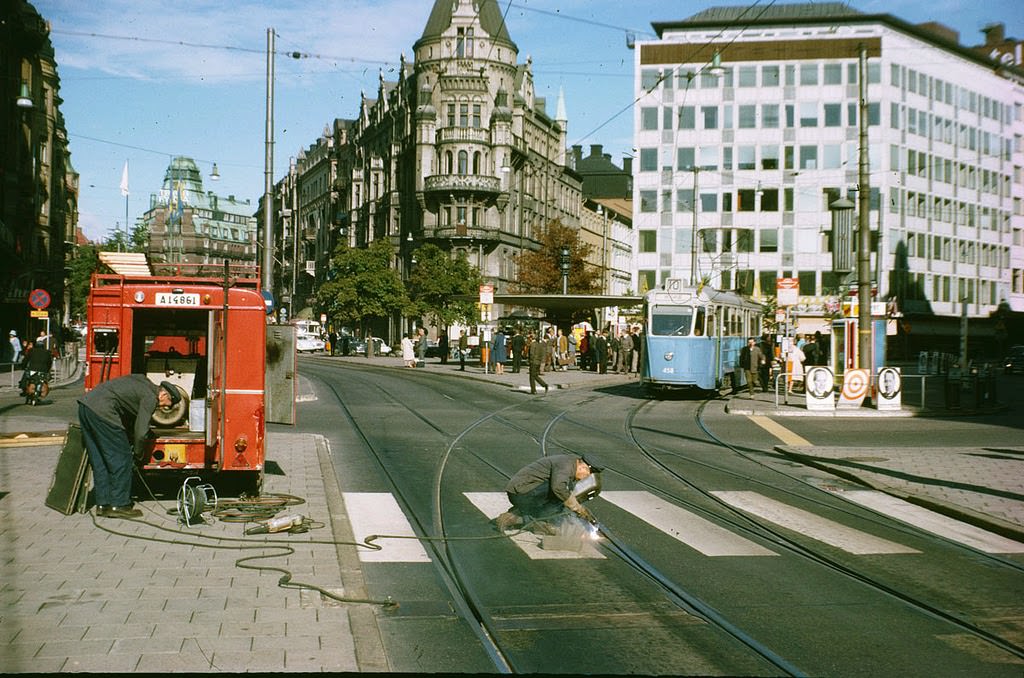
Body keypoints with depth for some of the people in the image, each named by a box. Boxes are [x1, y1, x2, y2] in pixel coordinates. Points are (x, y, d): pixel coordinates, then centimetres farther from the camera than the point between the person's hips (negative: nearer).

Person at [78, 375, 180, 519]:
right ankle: (119, 505, 4)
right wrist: (138, 453, 11)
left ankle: (103, 504, 19)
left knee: (99, 461, 15)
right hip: (102, 411, -10)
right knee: (121, 459, 0)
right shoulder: (150, 397, -4)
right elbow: (141, 432, -7)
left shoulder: (143, 381, 23)